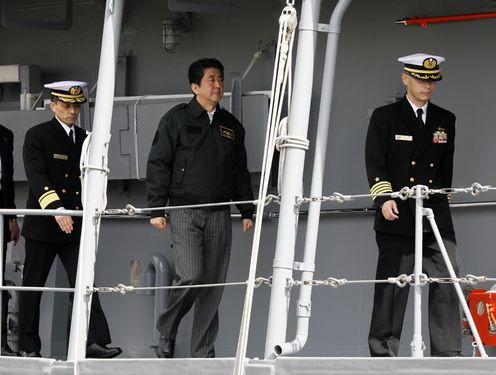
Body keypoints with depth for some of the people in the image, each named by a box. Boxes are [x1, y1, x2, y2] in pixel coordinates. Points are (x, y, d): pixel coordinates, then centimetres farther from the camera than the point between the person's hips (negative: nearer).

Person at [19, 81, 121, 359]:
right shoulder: (37, 136, -5)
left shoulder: (84, 139, 12)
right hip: (43, 224, -4)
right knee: (33, 287, 4)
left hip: (76, 225, 4)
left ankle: (95, 342, -14)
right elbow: (37, 177, -16)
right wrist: (56, 208, -28)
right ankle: (29, 347, 13)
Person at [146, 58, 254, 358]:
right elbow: (158, 164, -1)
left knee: (213, 286, 1)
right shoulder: (177, 120, 1)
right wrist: (157, 209, -8)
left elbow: (241, 172, 21)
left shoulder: (232, 126, 15)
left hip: (219, 215, 5)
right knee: (191, 276, -18)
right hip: (186, 212, -4)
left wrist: (247, 211, 14)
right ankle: (166, 331, 6)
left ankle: (203, 353, 7)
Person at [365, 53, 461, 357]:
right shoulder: (384, 117, 4)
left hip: (437, 217, 3)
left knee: (446, 285, -5)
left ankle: (448, 354, -3)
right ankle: (383, 353, 4)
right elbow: (375, 163, -3)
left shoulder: (445, 121, 15)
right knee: (392, 288, -1)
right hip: (397, 217, -3)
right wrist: (384, 198, -15)